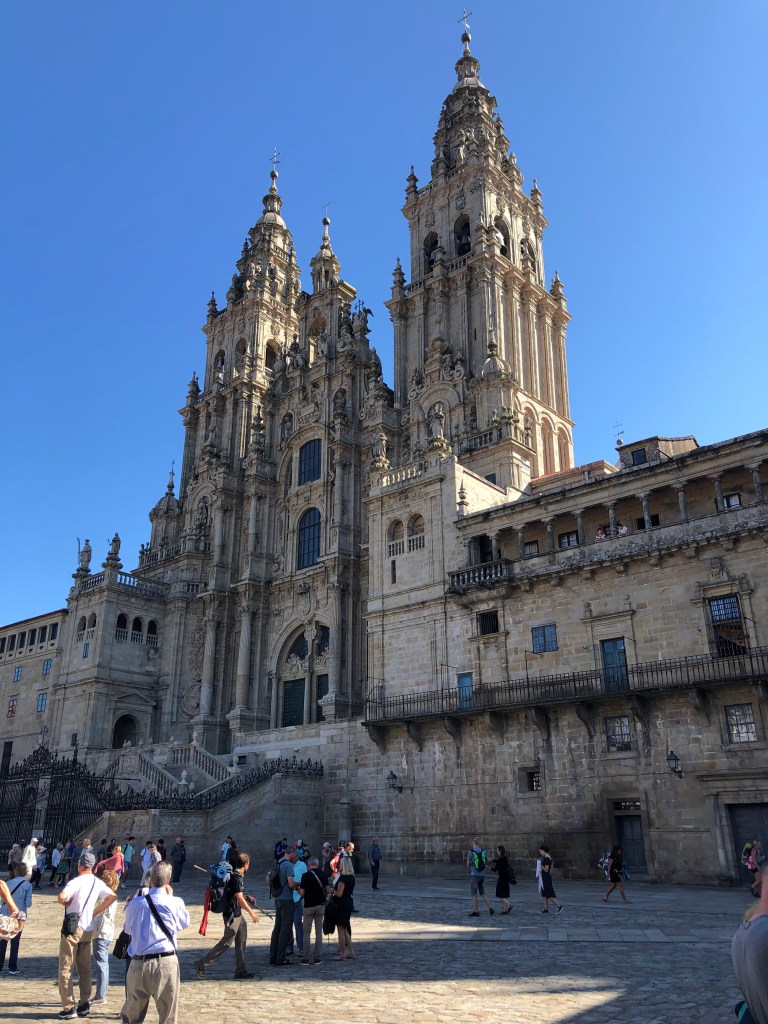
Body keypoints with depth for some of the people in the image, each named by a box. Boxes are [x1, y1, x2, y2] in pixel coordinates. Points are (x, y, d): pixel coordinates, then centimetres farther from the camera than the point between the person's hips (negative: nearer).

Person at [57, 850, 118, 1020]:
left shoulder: (76, 881, -17)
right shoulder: (97, 882, 3)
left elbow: (61, 897, -32)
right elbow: (112, 897, 3)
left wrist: (65, 903, -10)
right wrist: (95, 912, 9)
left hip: (72, 929, -6)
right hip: (88, 930, 6)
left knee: (65, 969, 3)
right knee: (84, 969, 16)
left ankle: (69, 1008, 3)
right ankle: (84, 1005, 17)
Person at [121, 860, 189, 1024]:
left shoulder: (135, 903, -3)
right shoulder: (176, 903, -8)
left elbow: (128, 928, 14)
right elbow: (184, 923, 13)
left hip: (139, 963, 1)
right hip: (167, 963, -1)